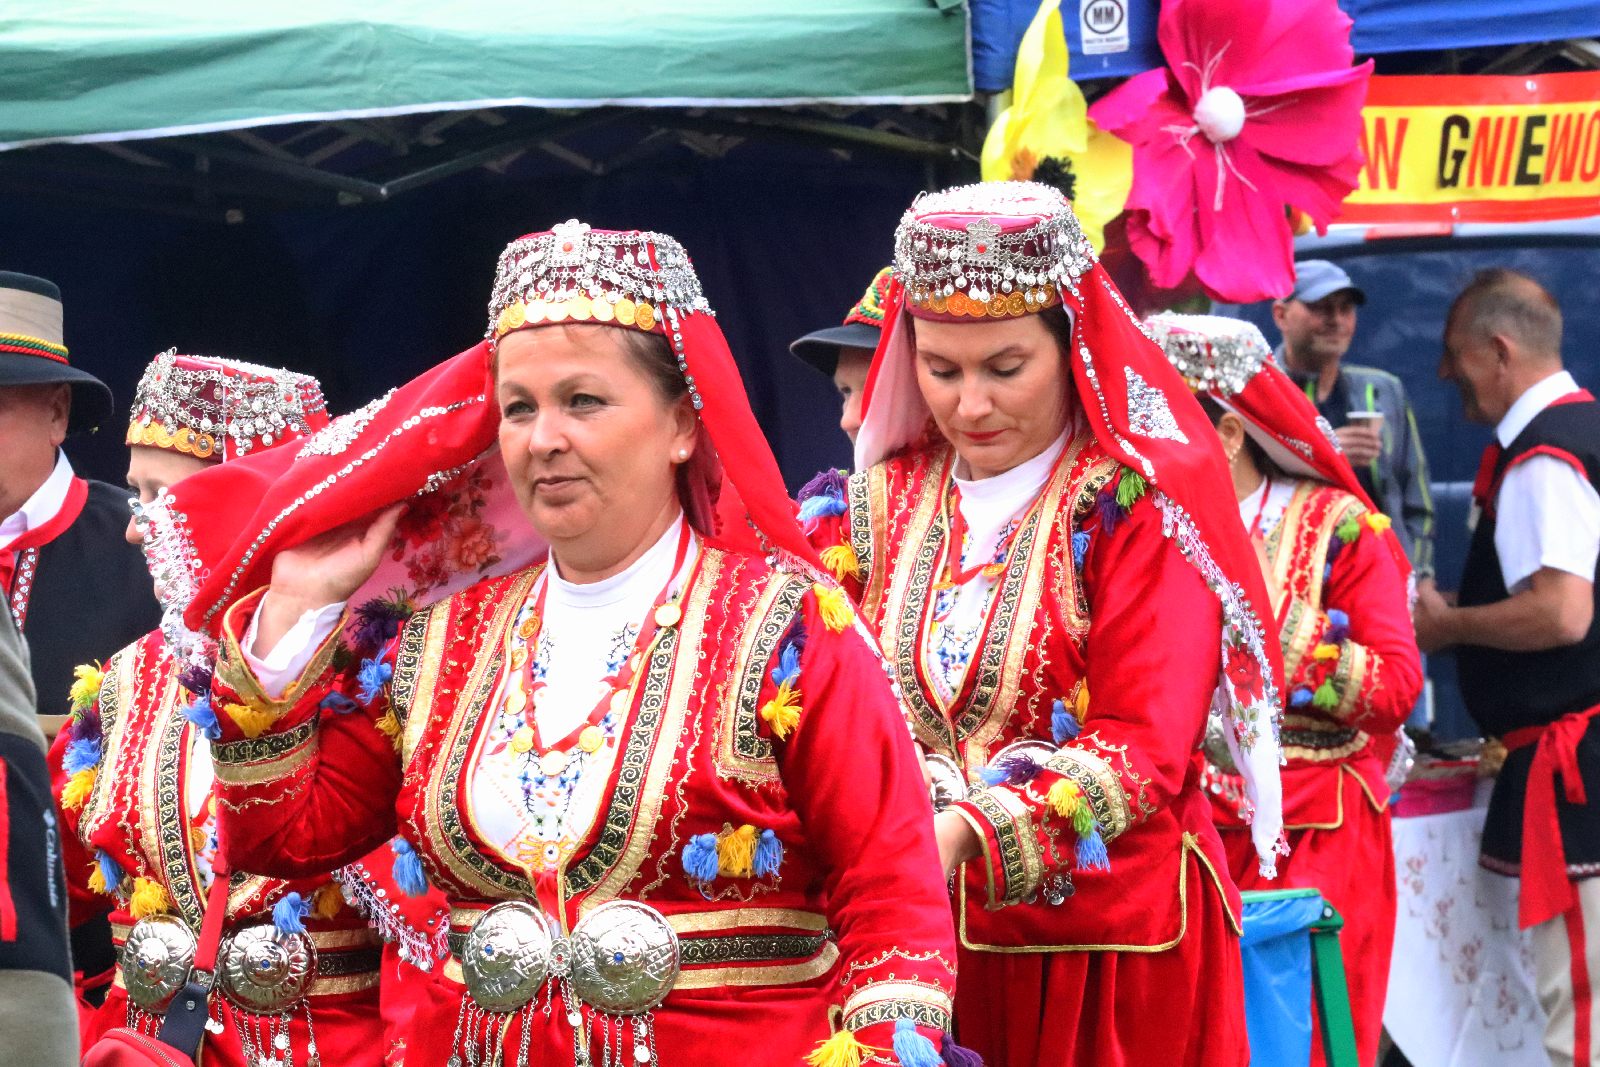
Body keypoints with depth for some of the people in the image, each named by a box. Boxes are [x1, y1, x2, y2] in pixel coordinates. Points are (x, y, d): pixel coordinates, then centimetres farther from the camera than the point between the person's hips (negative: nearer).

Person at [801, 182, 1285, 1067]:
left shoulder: (1140, 505, -6)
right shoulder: (877, 504, 8)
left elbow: (1144, 750, -16)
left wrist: (970, 834, -30)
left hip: (1110, 950, -3)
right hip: (915, 937, 4)